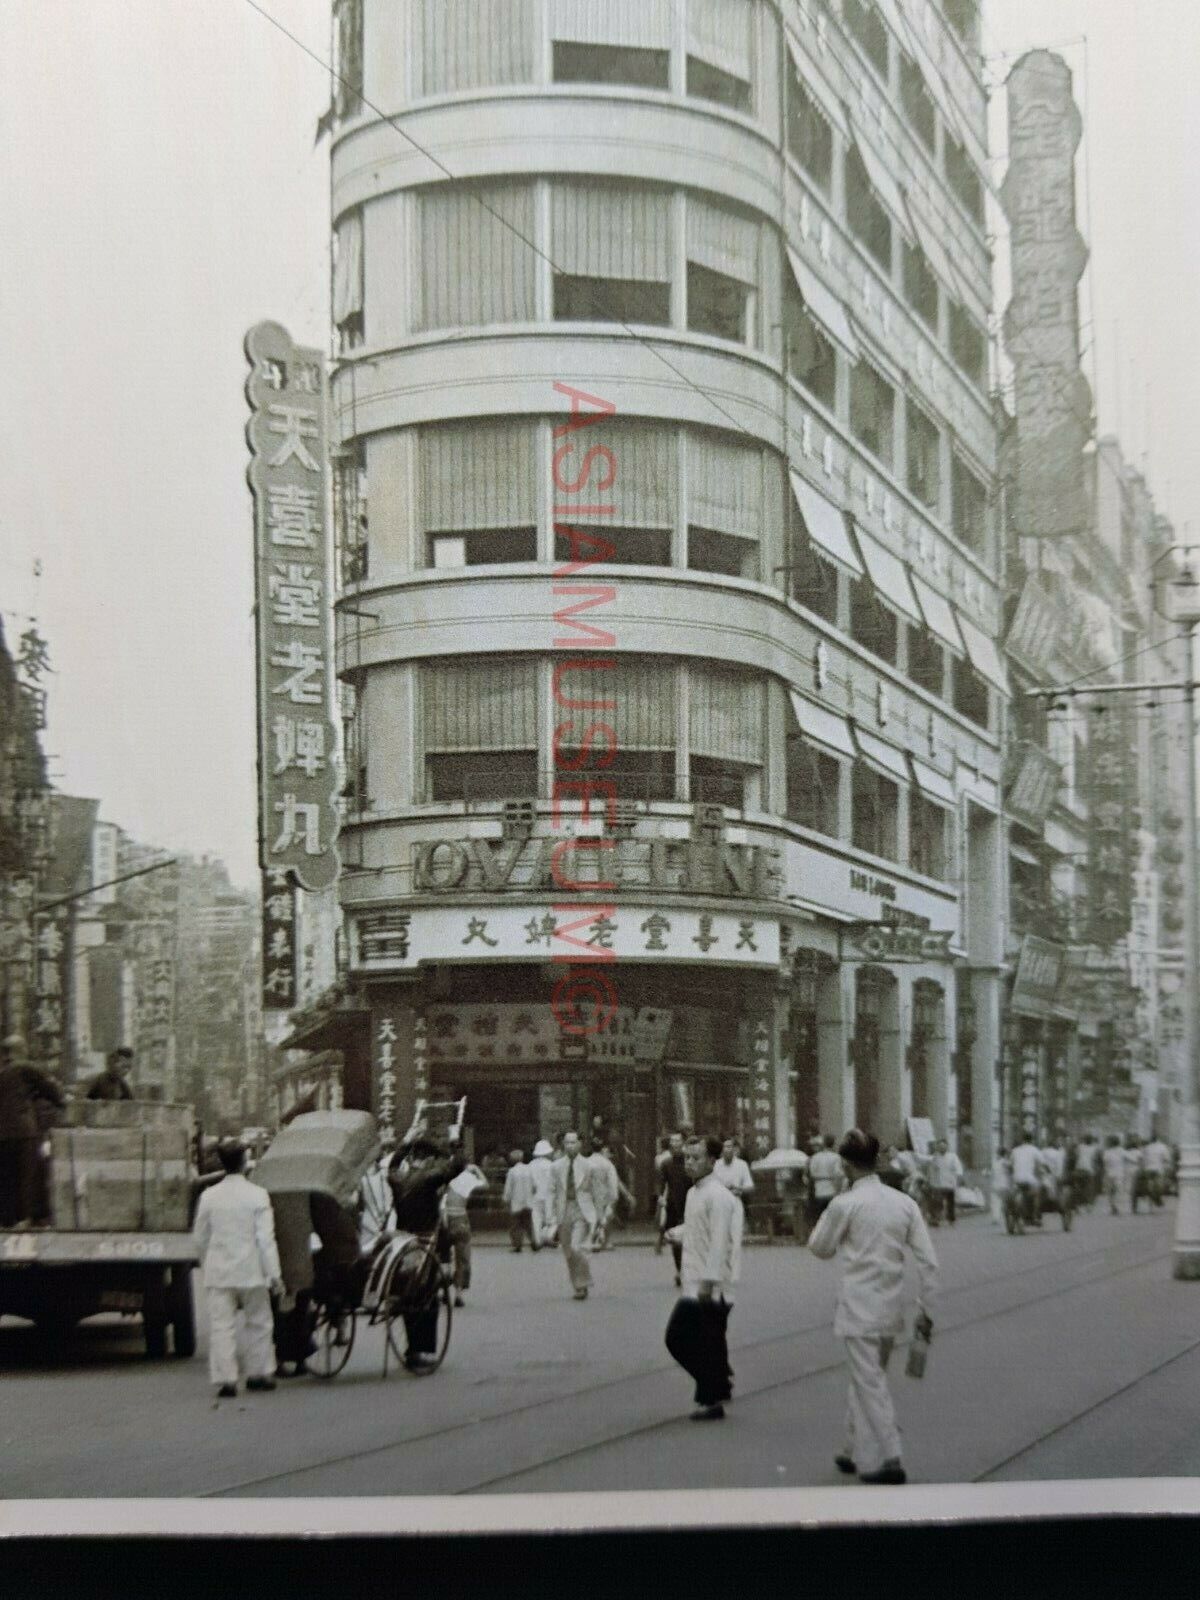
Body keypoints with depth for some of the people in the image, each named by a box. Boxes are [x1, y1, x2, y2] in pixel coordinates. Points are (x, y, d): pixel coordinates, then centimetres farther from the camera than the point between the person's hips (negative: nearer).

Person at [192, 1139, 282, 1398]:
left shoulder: (209, 1196, -1)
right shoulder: (257, 1195, -8)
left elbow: (200, 1238, 8)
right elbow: (266, 1238, -10)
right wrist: (274, 1274, -5)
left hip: (218, 1273, 1)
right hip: (250, 1271, -1)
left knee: (221, 1326, 1)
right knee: (257, 1323, 14)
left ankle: (225, 1379, -5)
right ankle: (258, 1373, 22)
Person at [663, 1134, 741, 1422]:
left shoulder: (718, 1196, -15)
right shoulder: (693, 1193, 13)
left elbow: (719, 1241, -21)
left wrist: (708, 1281, -23)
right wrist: (677, 1234, 11)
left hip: (711, 1289, -9)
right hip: (693, 1288, 9)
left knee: (710, 1346, -1)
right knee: (677, 1339, 12)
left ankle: (712, 1401, 12)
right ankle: (719, 1384, 26)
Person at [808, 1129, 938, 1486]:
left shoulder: (844, 1205, -12)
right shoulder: (904, 1202, 1)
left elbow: (821, 1248, 3)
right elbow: (928, 1261, 1)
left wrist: (825, 1220, 17)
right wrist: (924, 1307, 8)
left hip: (859, 1306, -6)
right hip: (892, 1306, 6)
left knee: (870, 1384, 0)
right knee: (868, 1379, 20)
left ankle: (888, 1460, -5)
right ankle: (857, 1452, 30)